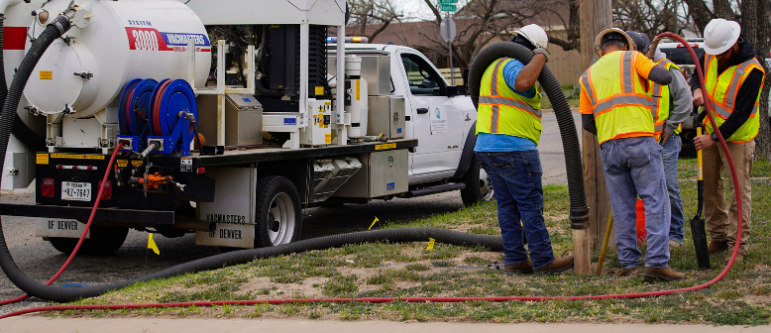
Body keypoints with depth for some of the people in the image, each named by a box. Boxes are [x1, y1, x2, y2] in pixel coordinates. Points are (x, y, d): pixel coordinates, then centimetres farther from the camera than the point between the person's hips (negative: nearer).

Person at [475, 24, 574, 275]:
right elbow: (523, 83, -34)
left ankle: (514, 259, 11)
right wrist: (540, 57, -20)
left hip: (487, 147, 10)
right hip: (513, 148, -10)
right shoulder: (513, 66, -11)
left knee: (507, 205, 11)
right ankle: (543, 261, 0)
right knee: (531, 205, -4)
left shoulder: (495, 67, 21)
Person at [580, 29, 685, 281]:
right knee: (656, 201, -4)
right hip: (640, 139, -4)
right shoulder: (631, 58, 8)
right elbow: (664, 77, -6)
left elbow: (587, 123, 18)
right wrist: (660, 65, 16)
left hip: (608, 146, 4)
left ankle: (628, 263, 7)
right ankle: (657, 261, -13)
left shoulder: (588, 76, 20)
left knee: (622, 207, 9)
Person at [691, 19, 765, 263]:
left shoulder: (751, 71, -22)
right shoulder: (710, 56, -2)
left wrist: (715, 137, -24)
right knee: (710, 185, 10)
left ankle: (739, 244, 0)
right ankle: (719, 236, 22)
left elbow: (742, 113, -23)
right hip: (711, 132, 6)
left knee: (739, 190, -5)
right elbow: (697, 76, 15)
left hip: (737, 137, -6)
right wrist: (697, 89, -10)